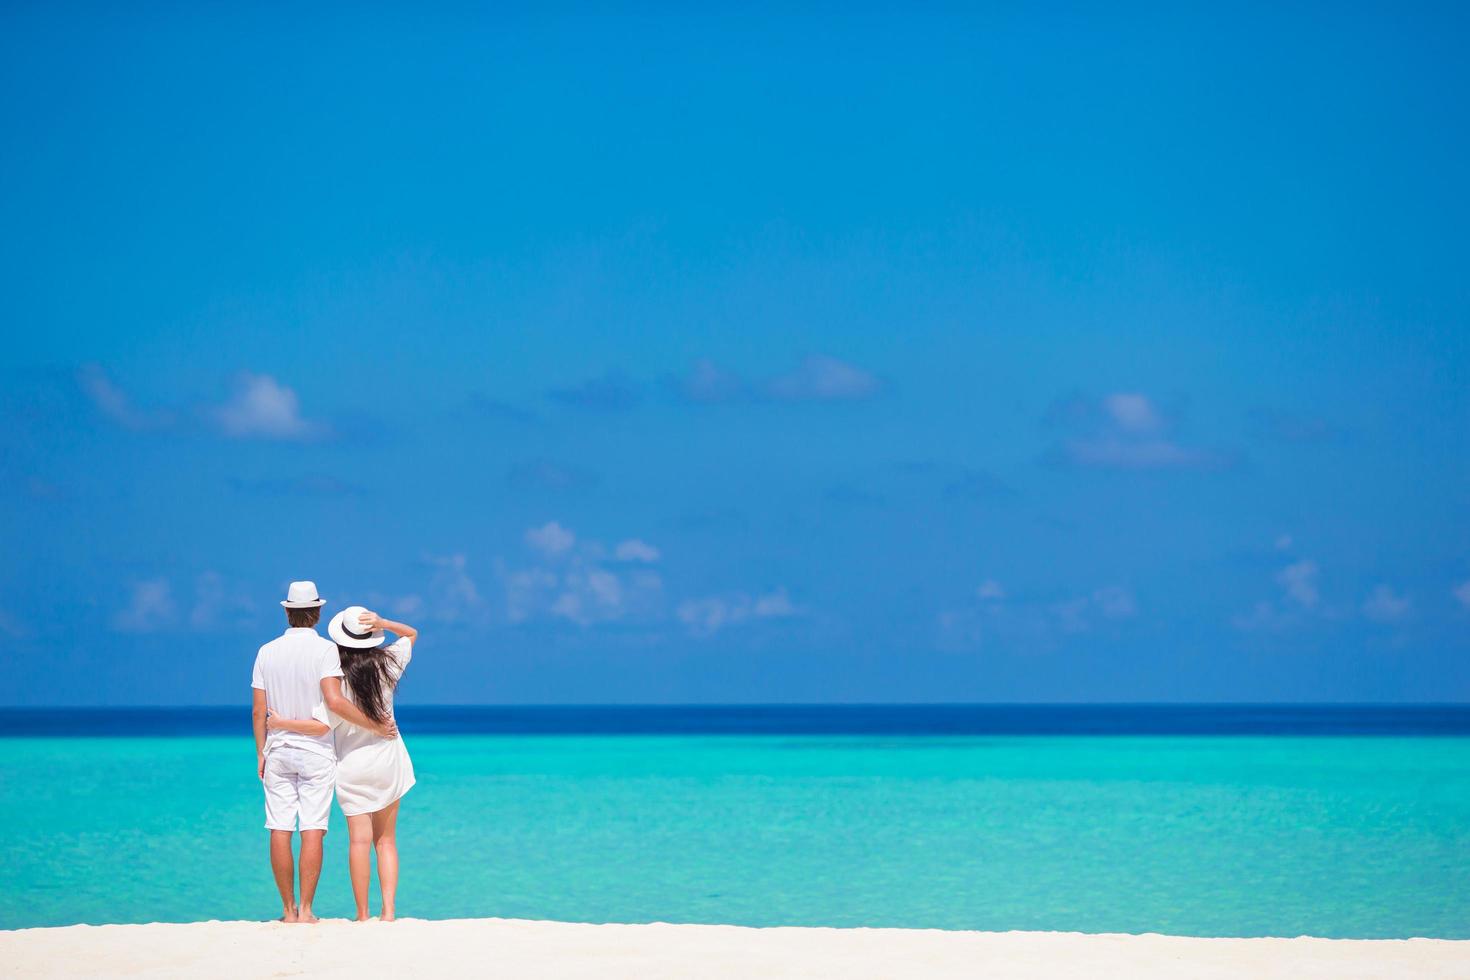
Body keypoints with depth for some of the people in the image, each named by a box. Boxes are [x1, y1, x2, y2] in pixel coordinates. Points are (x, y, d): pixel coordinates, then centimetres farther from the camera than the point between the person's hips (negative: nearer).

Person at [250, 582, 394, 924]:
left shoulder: (267, 651, 4)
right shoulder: (325, 649, -8)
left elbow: (258, 711, 3)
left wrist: (261, 753, 13)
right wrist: (373, 725, -12)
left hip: (278, 751, 3)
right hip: (316, 752, -3)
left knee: (280, 831, 4)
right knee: (312, 832, -3)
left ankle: (289, 910, 6)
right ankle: (305, 910, -6)